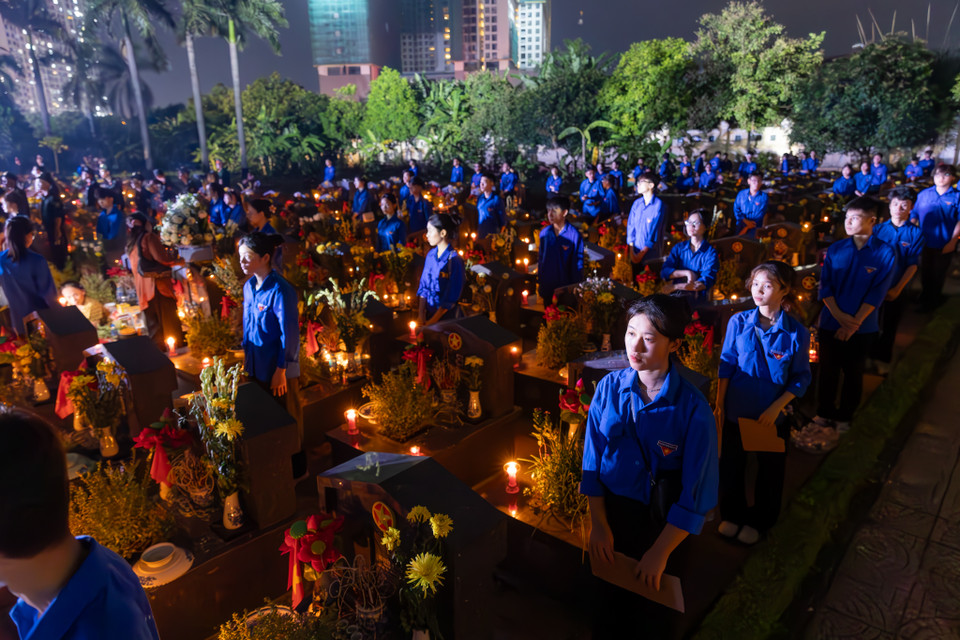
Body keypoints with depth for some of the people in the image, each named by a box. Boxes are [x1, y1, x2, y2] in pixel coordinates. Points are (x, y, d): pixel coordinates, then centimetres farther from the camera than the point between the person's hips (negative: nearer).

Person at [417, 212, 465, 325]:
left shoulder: (454, 260, -18)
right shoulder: (431, 254, 2)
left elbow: (451, 299, -16)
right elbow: (423, 286, 5)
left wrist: (432, 321, -14)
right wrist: (421, 314, -4)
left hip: (445, 316, -5)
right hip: (428, 311, 6)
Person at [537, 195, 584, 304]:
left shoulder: (574, 235, -17)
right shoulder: (544, 233, -5)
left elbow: (578, 265, -10)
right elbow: (540, 259, 6)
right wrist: (539, 281, 9)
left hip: (566, 286, -3)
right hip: (546, 285, 3)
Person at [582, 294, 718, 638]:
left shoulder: (692, 407, -20)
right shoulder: (610, 387, -11)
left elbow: (697, 492, -16)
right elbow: (592, 459, -3)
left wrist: (661, 552, -13)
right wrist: (598, 524, -4)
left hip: (664, 525, -2)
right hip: (611, 510, 3)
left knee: (653, 608, 18)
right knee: (608, 598, 21)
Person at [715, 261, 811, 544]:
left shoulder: (796, 333, -14)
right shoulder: (738, 322, -10)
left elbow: (801, 379, -7)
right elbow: (727, 364, -2)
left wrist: (774, 409, -15)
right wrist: (719, 404, -2)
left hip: (773, 415, -1)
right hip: (736, 411, 1)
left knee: (770, 469, 16)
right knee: (731, 465, 16)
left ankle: (759, 520, 41)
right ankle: (732, 514, 41)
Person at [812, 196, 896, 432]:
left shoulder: (885, 254, -8)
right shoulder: (835, 249, -1)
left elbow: (876, 294, -11)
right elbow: (824, 286, -2)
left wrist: (854, 323, -16)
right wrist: (839, 315, -13)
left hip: (862, 328, -2)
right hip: (830, 323, 2)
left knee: (853, 373, 11)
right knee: (828, 371, 11)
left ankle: (844, 416, 28)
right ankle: (824, 412, 29)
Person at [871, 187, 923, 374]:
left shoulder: (916, 233, -6)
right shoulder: (878, 229, -2)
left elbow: (913, 264, -8)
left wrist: (897, 289, -15)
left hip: (896, 289, -1)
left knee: (889, 326, 12)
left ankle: (882, 359, 28)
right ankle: (868, 354, 27)